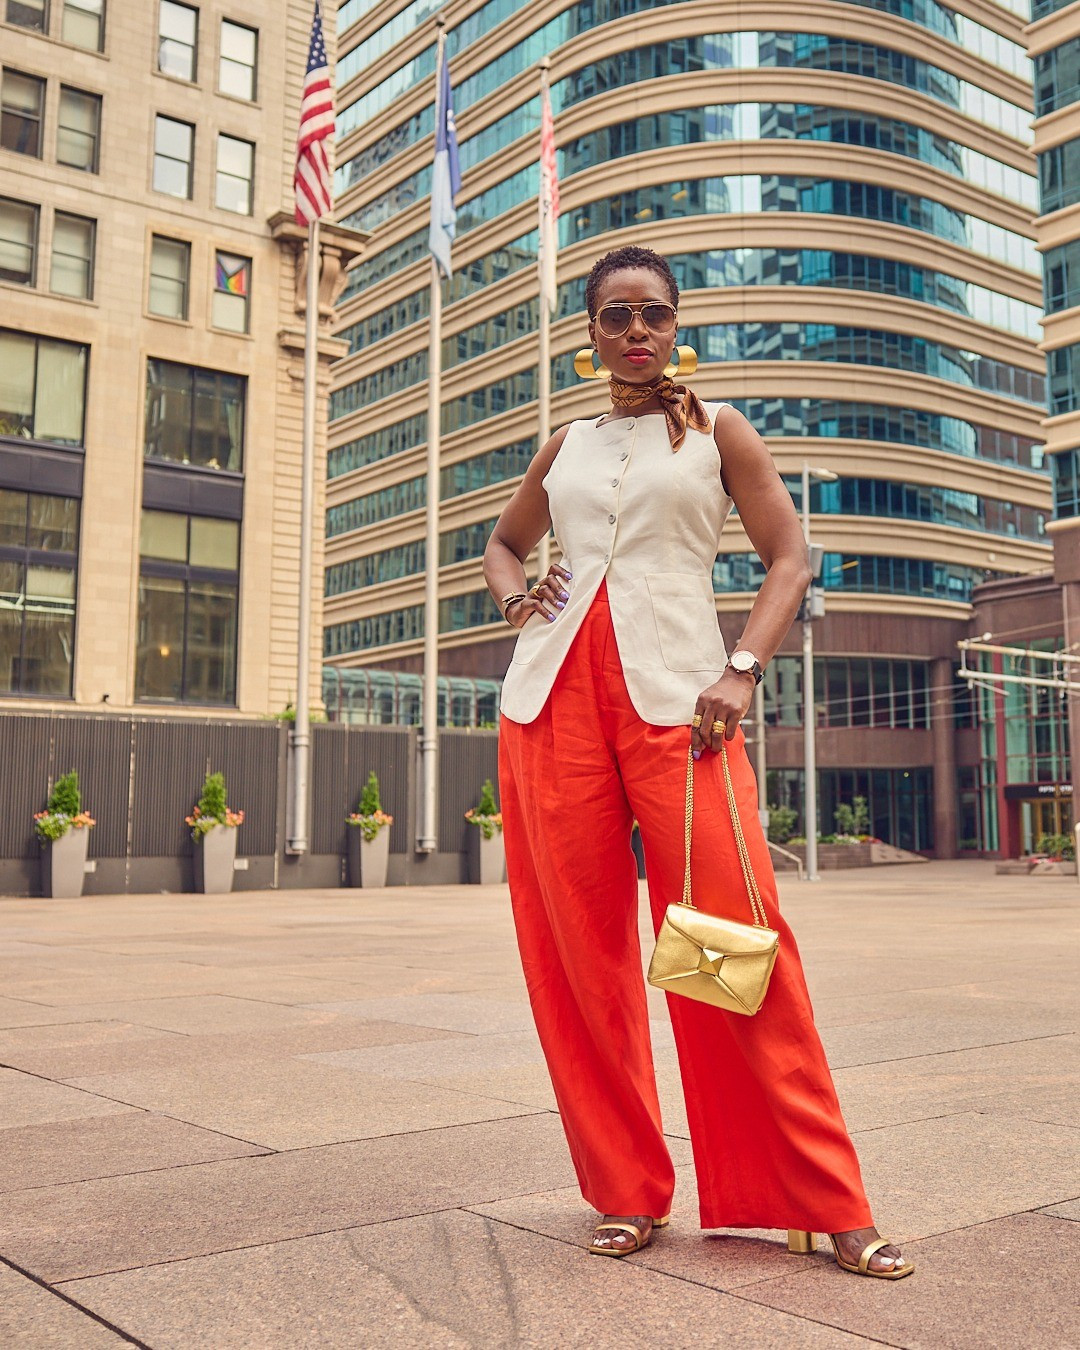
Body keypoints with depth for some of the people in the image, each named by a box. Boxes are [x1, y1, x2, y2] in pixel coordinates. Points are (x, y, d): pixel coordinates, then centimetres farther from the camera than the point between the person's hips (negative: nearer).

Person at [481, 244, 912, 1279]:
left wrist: (742, 670, -9)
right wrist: (516, 601, 10)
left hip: (672, 690, -3)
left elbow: (788, 556, 7)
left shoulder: (716, 429, 12)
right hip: (554, 694, 4)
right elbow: (503, 542, 33)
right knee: (579, 944, 2)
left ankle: (825, 1203, 3)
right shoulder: (564, 448, 19)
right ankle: (629, 1191, 16)